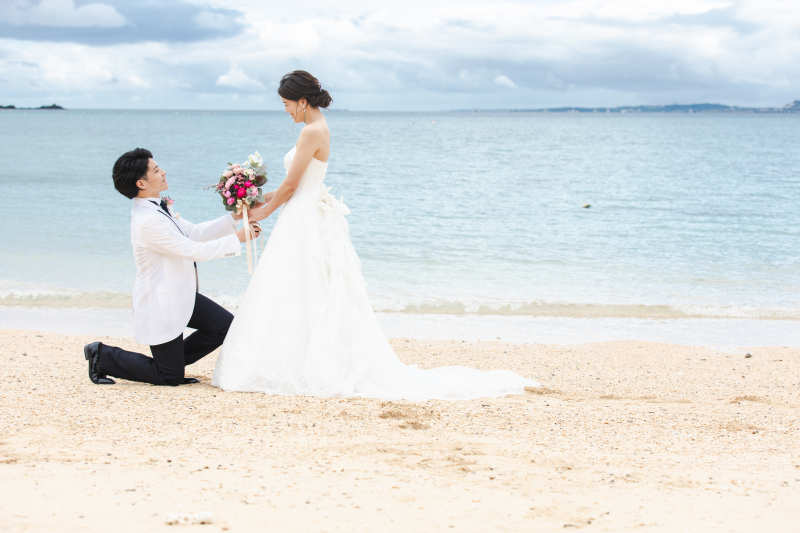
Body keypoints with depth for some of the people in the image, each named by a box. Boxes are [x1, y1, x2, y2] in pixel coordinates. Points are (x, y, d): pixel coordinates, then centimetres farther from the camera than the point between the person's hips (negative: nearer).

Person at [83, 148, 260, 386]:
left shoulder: (156, 208, 2)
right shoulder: (149, 221, -29)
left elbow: (193, 232, 8)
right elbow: (195, 251, -25)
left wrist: (233, 218, 1)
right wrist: (237, 239, -19)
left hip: (181, 296, 10)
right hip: (161, 306, -10)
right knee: (171, 379, 2)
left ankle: (173, 361, 19)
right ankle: (102, 356, 13)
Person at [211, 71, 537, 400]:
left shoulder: (311, 132, -16)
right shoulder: (320, 128, 14)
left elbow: (291, 185, -14)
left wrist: (265, 211, 0)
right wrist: (264, 198, 17)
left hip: (305, 224, -10)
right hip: (309, 221, 10)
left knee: (300, 299, -5)